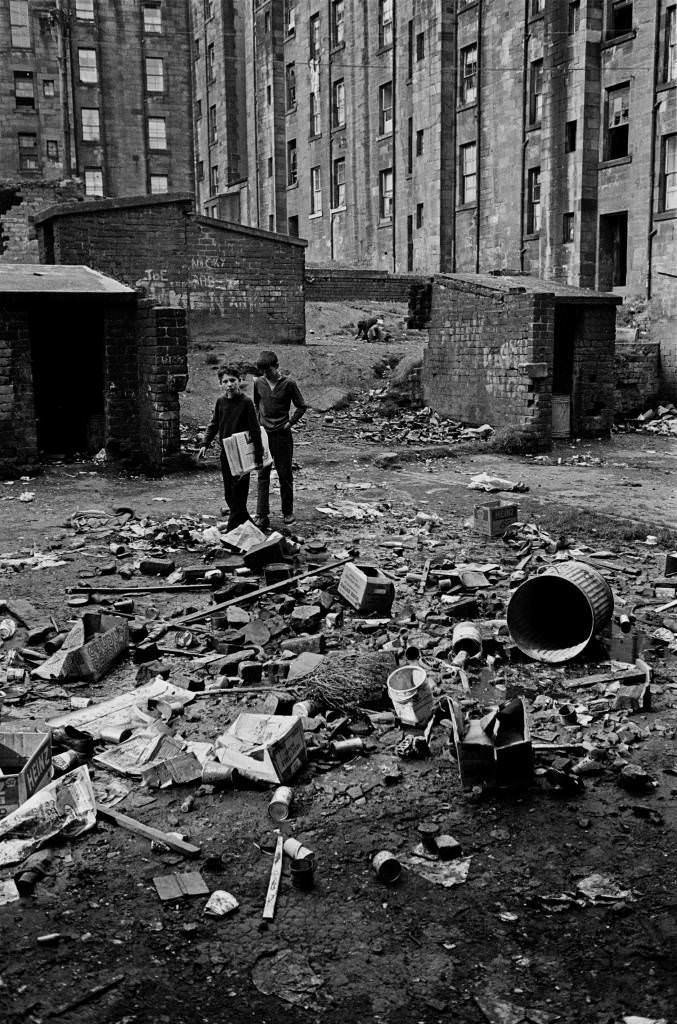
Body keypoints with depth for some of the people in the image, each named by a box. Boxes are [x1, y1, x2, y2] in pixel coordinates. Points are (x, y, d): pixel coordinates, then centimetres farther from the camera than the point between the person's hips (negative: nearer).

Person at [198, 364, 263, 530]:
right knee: (229, 494, 12)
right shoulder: (220, 401, 3)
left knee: (239, 493, -5)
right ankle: (245, 522, 27)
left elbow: (255, 430, -10)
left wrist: (258, 456, -11)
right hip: (225, 453, 6)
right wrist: (205, 444, 3)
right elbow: (214, 425, 15)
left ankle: (233, 528, 1)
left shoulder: (246, 402, -12)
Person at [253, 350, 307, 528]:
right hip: (263, 435, 2)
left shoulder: (288, 384, -7)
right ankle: (262, 516, -1)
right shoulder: (258, 383, 2)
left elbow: (301, 406, 1)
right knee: (262, 476, -1)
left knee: (285, 475, 7)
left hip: (282, 435, -2)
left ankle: (288, 513, 20)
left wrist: (290, 422, -6)